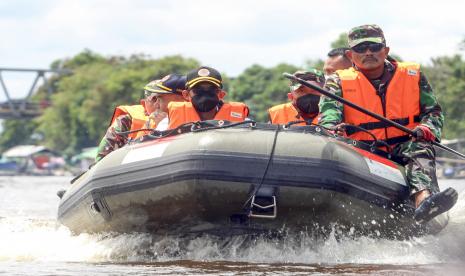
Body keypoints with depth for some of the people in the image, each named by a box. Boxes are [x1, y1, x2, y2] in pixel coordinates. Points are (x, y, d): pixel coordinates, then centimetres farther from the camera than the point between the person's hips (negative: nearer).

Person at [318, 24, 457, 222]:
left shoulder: (412, 75, 12)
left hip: (403, 148, 0)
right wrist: (331, 128, -35)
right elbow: (329, 109, -10)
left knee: (420, 147, -33)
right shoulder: (338, 82, 9)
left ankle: (423, 199, -61)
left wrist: (428, 128, -15)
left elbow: (433, 110, 11)